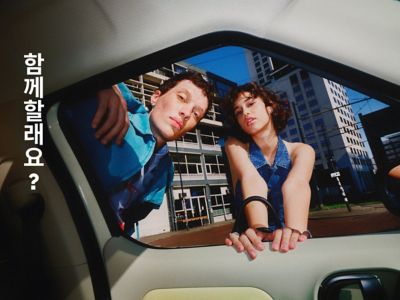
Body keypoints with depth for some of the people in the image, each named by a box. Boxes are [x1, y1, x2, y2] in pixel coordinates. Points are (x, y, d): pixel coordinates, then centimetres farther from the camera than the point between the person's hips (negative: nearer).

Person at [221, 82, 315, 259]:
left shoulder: (301, 151, -1)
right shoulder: (235, 146, -3)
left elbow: (296, 185, -21)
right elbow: (253, 182, -20)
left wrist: (295, 229, -38)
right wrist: (259, 229, -36)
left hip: (290, 244, 1)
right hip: (254, 246, -1)